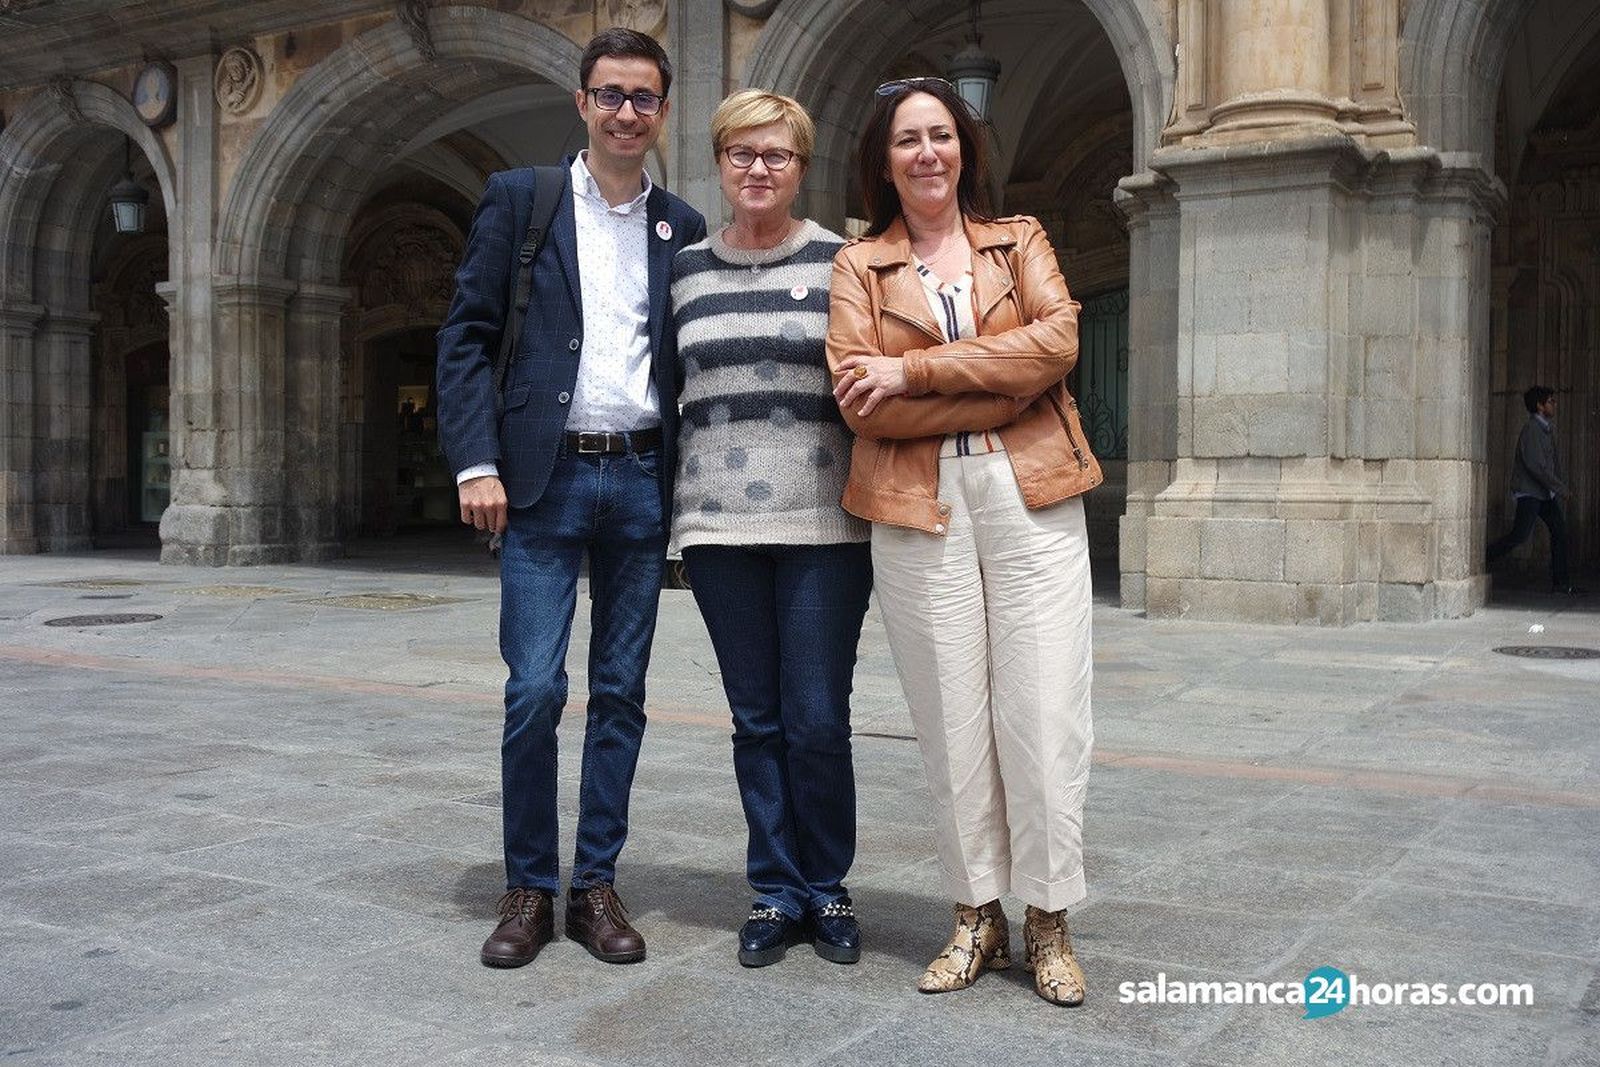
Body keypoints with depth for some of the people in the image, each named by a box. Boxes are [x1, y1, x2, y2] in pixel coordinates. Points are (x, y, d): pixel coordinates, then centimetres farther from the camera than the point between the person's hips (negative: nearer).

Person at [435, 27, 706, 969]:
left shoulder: (682, 228, 11)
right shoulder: (519, 199, 4)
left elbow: (690, 362, 12)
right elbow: (468, 337, 0)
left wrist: (685, 484, 2)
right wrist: (477, 464, -10)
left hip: (641, 483, 3)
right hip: (543, 478, -2)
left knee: (621, 693, 6)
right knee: (536, 690, -4)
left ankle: (597, 884, 18)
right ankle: (528, 890, 12)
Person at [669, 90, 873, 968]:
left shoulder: (841, 263, 3)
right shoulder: (684, 269, 11)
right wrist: (668, 504, 12)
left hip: (823, 525, -2)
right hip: (718, 526, 2)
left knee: (818, 721, -1)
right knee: (757, 720, 8)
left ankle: (826, 888, 19)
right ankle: (776, 892, 21)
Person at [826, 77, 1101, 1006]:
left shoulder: (1020, 240, 14)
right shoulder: (860, 266, 10)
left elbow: (1058, 339, -6)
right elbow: (861, 402, -4)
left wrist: (915, 371, -11)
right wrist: (1005, 387, -9)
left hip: (1030, 497, 0)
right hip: (920, 508, 0)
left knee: (1045, 711, -2)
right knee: (951, 715, 3)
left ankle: (1050, 924, 11)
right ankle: (978, 918, 17)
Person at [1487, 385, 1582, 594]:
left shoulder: (1548, 429, 14)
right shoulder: (1531, 429, -15)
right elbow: (1535, 465, -21)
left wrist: (1560, 485, 10)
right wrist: (1561, 487, -16)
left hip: (1546, 492, 9)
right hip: (1529, 491, -9)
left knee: (1560, 531, 3)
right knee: (1520, 535, -14)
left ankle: (1560, 582, 8)